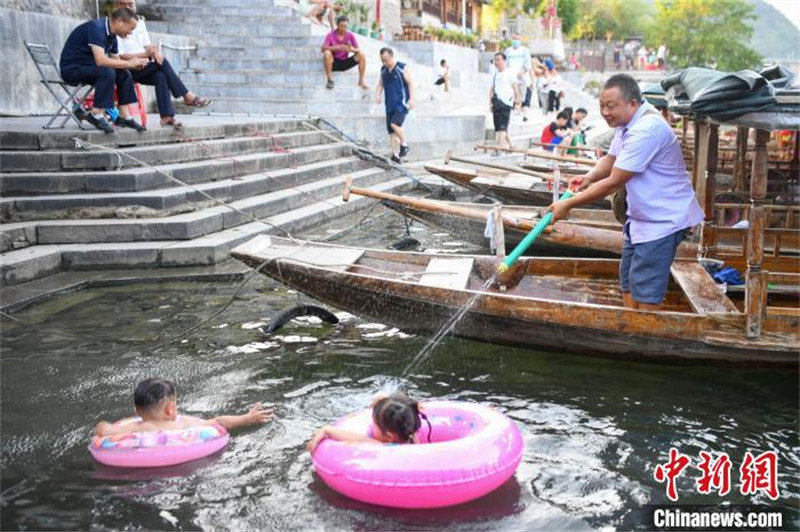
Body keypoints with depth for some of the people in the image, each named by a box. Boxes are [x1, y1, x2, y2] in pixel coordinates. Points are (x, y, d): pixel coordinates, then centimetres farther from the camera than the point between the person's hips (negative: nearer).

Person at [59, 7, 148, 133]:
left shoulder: (111, 35, 6)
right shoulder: (96, 28, -22)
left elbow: (116, 61, 12)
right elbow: (100, 60, -33)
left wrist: (134, 63, -8)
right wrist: (129, 63, -24)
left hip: (86, 67, 9)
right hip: (71, 68, -9)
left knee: (124, 74, -3)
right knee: (107, 72, -31)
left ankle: (123, 116, -4)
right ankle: (96, 114, -23)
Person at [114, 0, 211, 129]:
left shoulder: (140, 23, 17)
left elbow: (148, 46, 14)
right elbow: (119, 57, -14)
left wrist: (155, 52, -11)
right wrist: (145, 54, -21)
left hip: (143, 68, 6)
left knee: (160, 76, -28)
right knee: (163, 63, -25)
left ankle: (166, 116, -37)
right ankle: (188, 96, -21)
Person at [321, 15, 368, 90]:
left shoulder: (350, 36, 0)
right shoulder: (331, 35, -8)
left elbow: (358, 50, -6)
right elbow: (323, 48, -20)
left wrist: (352, 49, -32)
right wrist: (337, 47, -35)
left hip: (346, 63, 3)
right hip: (334, 63, -3)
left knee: (361, 55, -16)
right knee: (327, 53, -33)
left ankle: (361, 81, -13)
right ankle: (330, 80, -25)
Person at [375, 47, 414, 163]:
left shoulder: (401, 68, -7)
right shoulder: (383, 70, 10)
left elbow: (410, 83, -6)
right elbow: (380, 84, 18)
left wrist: (411, 98, -13)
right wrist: (378, 94, -2)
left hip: (401, 102, -6)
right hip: (390, 104, 7)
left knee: (395, 123, -24)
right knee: (391, 131, 3)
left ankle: (404, 145, -3)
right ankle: (396, 155, 8)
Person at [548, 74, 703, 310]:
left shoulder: (647, 129, -27)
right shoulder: (626, 122, 4)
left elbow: (613, 182, -26)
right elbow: (611, 159, 17)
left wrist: (568, 205, -20)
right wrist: (589, 177, -6)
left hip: (663, 220, -10)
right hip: (641, 217, 10)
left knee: (645, 294, -9)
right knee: (628, 282, 17)